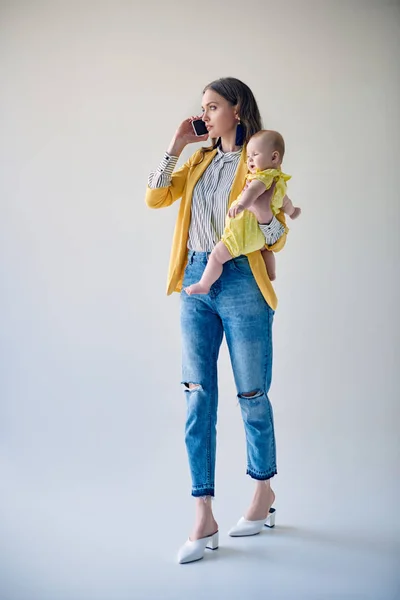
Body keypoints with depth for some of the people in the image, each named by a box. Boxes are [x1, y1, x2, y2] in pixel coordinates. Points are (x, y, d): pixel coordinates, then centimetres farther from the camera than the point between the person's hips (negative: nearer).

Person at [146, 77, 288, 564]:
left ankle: (264, 491, 28)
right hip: (196, 283, 5)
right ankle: (204, 519, 6)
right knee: (198, 396, 0)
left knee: (252, 395, 6)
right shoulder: (199, 162, 17)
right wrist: (176, 145, 4)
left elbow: (277, 241, -1)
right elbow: (155, 197, 7)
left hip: (241, 283, -5)